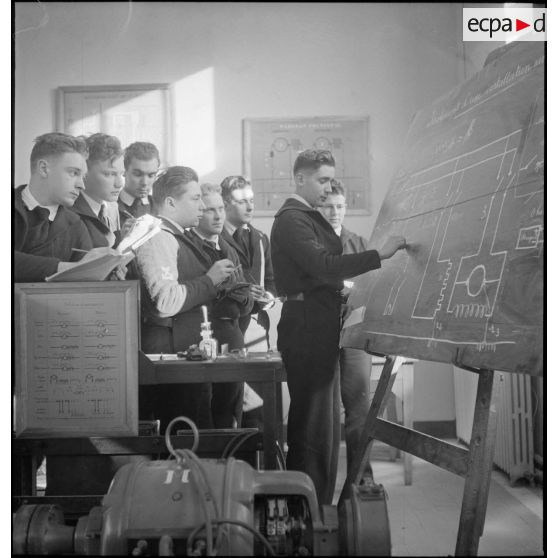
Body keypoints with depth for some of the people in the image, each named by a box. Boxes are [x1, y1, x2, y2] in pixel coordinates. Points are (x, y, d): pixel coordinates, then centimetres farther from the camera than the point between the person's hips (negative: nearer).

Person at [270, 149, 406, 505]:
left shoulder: (310, 218, 21)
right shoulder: (291, 219, -12)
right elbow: (321, 265, -25)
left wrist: (340, 286, 8)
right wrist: (380, 255, -27)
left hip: (321, 326, 11)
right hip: (307, 326, -11)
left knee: (326, 420, 16)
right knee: (313, 423, -6)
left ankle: (319, 504, 27)